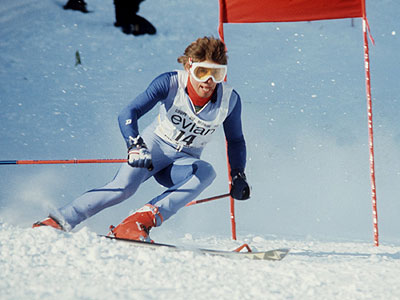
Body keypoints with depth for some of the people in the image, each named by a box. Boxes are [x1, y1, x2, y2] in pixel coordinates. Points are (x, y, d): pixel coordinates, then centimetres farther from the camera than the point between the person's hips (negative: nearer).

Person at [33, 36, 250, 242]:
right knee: (124, 186, -31)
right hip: (154, 146, -2)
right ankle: (60, 220, -22)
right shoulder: (170, 83, -20)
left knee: (206, 172, -33)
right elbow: (128, 114, -28)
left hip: (184, 162, 2)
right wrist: (135, 146, -45)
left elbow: (235, 141, 7)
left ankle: (144, 218, -42)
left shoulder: (229, 100, -12)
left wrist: (238, 176, -5)